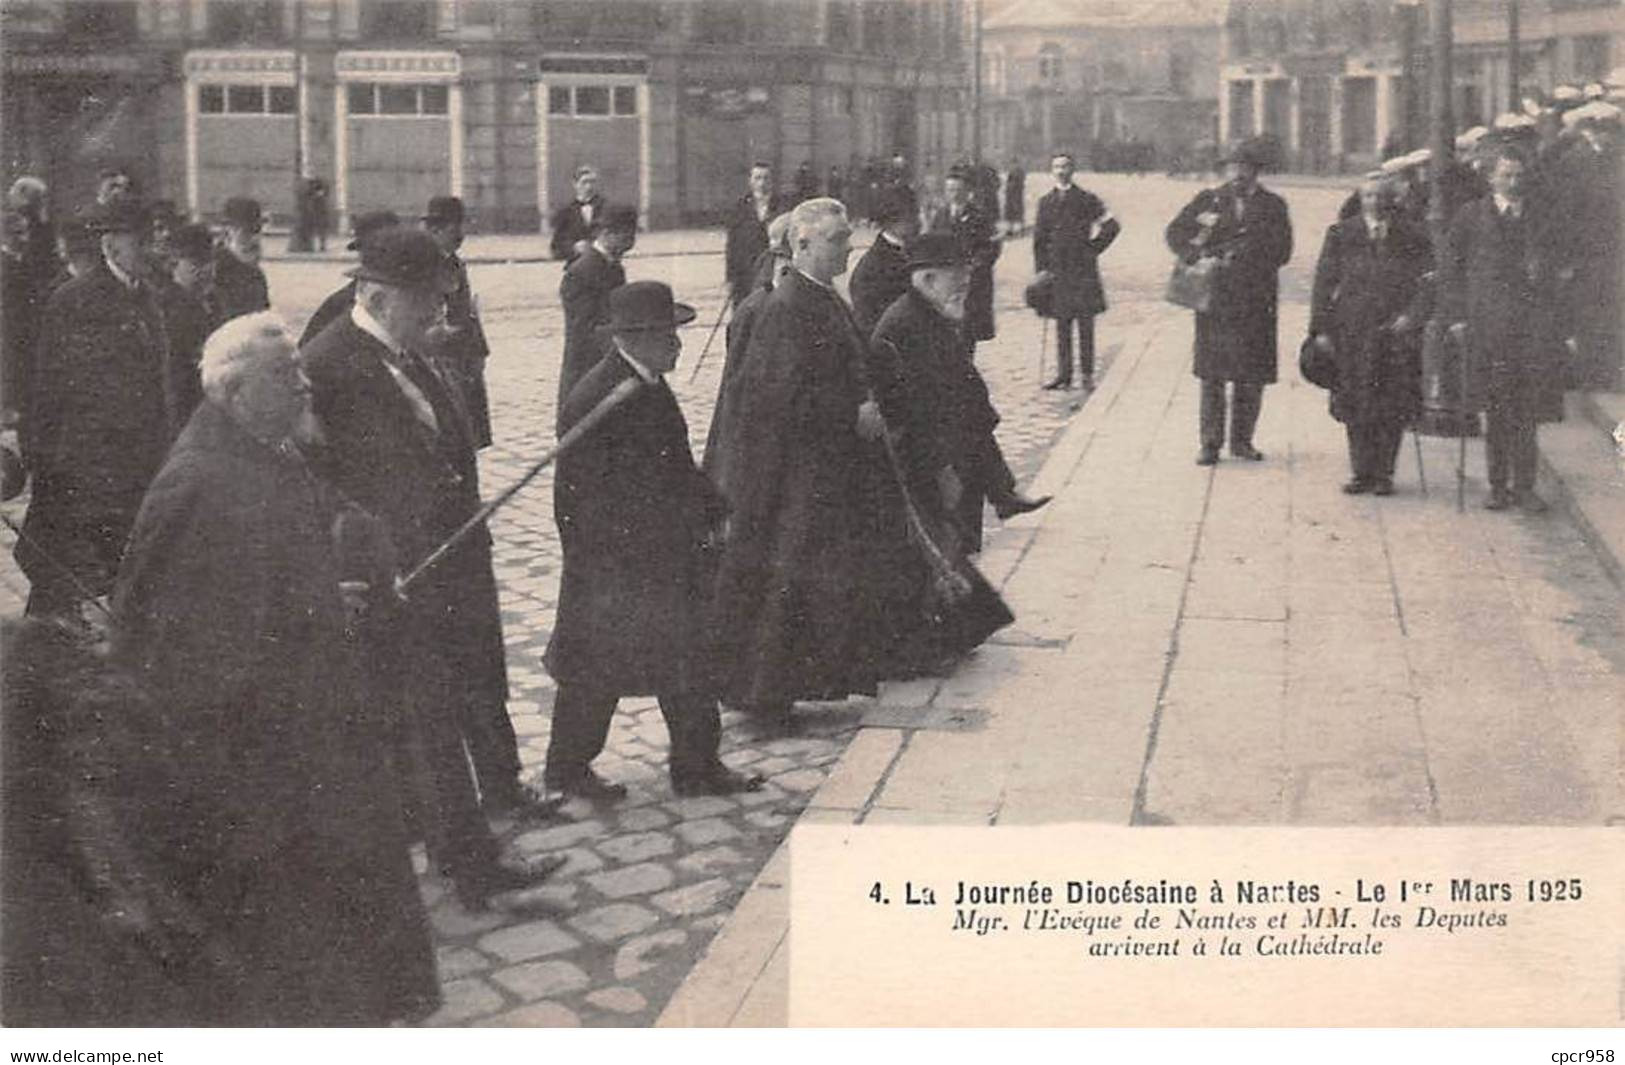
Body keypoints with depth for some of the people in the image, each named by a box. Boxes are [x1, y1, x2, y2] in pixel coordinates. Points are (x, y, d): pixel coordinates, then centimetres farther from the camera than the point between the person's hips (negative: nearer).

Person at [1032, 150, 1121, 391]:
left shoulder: (1087, 200, 3)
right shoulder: (1046, 202, 11)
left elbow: (1112, 226, 5)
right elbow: (1039, 238, 10)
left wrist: (1094, 248, -3)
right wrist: (1041, 268, 2)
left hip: (1084, 269, -2)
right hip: (1057, 270, 2)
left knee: (1086, 323, -2)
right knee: (1062, 324, 4)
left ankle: (1087, 374, 2)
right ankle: (1063, 373, 9)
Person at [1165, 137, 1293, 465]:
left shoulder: (1273, 206, 7)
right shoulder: (1209, 200, 7)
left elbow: (1282, 252, 0)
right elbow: (1174, 233, 5)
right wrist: (1197, 256, -12)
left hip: (1255, 300, 1)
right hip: (1213, 298, -1)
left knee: (1252, 377, 4)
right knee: (1212, 373, -2)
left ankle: (1241, 440, 16)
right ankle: (1210, 444, 4)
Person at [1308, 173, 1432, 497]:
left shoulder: (1412, 238, 5)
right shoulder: (1341, 234, 7)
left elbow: (1427, 282, 2)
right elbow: (1324, 282, 5)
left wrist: (1412, 316, -15)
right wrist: (1321, 328, -2)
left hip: (1395, 333, -1)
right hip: (1351, 333, 1)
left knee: (1393, 408, 0)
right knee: (1356, 407, 2)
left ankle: (1384, 473, 9)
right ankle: (1362, 472, 11)